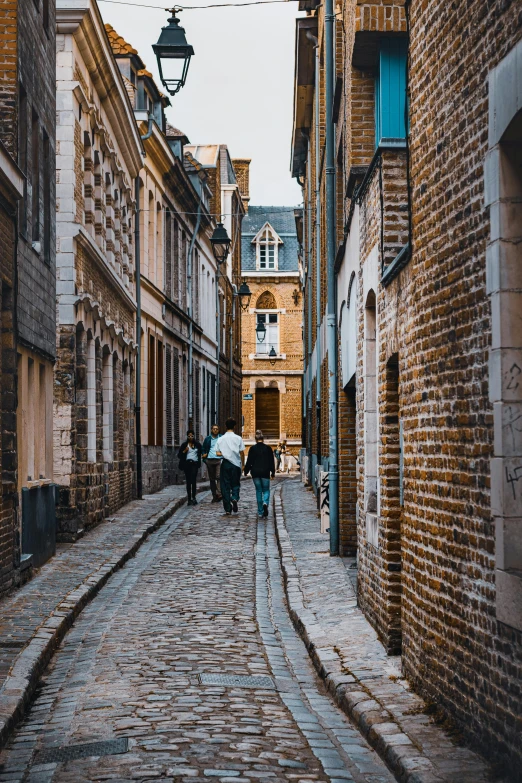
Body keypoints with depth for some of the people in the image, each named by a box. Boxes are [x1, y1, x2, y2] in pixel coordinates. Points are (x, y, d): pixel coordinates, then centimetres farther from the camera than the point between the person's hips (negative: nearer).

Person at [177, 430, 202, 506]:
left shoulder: (197, 444, 7)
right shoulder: (184, 445, 7)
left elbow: (201, 452, 19)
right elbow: (179, 455, 6)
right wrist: (184, 451, -11)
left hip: (195, 464, -1)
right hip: (187, 464, 1)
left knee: (193, 480, -15)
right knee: (188, 481, 3)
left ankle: (193, 497, -12)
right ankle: (189, 499, 7)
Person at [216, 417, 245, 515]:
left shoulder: (221, 439, 0)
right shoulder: (238, 438, -4)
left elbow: (217, 453, -1)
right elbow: (242, 452, -3)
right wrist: (243, 464, 7)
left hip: (225, 464, 1)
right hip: (236, 463, -1)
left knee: (225, 486, 5)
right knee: (235, 484, 12)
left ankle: (228, 509, 3)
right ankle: (235, 498, -18)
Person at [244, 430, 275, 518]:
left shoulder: (252, 449, -4)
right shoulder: (268, 448, -1)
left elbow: (249, 461, -1)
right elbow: (272, 461, 3)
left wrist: (246, 471, 11)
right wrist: (273, 472, 12)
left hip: (255, 472, 0)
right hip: (265, 472, 0)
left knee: (258, 490, 10)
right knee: (266, 490, 9)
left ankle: (260, 511, 11)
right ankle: (265, 503, -23)